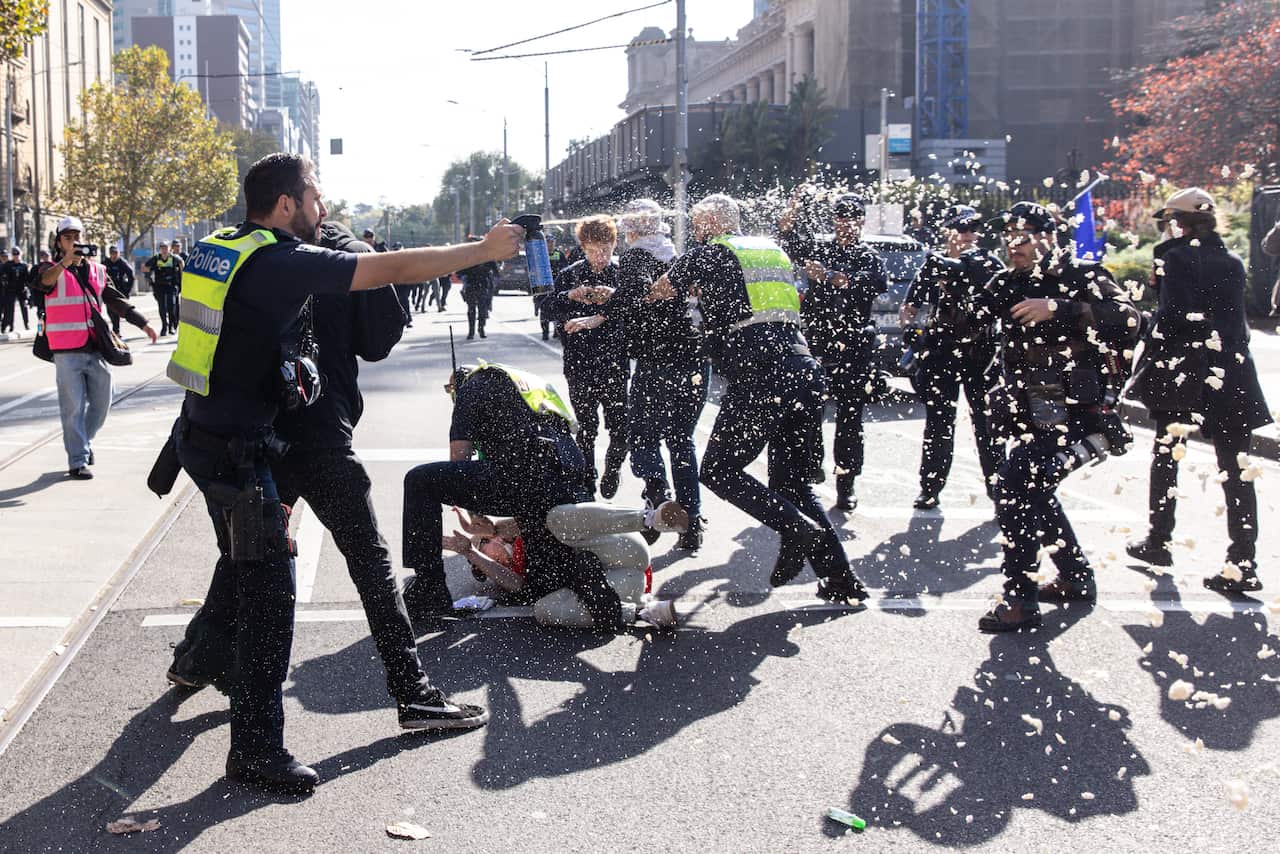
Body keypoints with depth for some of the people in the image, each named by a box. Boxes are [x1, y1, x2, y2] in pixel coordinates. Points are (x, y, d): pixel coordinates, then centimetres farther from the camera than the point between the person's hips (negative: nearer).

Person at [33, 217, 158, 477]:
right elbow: (44, 282, -24)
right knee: (74, 407, -3)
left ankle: (83, 442, 35)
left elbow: (116, 300, 17)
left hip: (96, 349, 5)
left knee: (101, 403, 11)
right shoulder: (53, 269, 0)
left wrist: (143, 323, 9)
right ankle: (78, 460, 4)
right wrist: (66, 261, -40)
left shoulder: (96, 270, 14)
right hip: (67, 352, -5)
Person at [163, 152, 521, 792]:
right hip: (237, 448, -9)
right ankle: (255, 749, -5)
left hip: (204, 433, 9)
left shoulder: (219, 247, 7)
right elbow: (395, 269, -20)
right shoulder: (284, 262, -18)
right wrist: (484, 250, -12)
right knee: (269, 590, -7)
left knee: (243, 564, 27)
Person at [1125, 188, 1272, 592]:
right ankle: (1243, 563, -3)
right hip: (1231, 373, 4)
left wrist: (1150, 347, -3)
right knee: (1235, 468, 0)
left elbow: (1173, 314, -14)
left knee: (1166, 456, 14)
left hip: (1182, 371, -4)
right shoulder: (1232, 262, 10)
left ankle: (1158, 541, 23)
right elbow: (1238, 317, 13)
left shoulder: (1176, 256, -7)